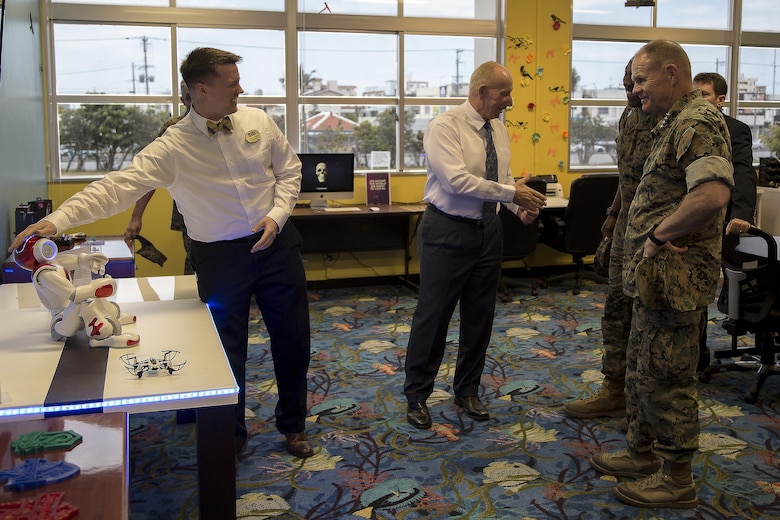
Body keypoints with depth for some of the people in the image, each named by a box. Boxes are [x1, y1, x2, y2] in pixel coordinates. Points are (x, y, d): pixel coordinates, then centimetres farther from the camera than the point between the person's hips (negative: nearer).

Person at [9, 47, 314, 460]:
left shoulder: (257, 121, -1)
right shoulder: (173, 147, -13)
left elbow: (289, 170, 8)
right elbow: (119, 186, -22)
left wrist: (277, 215, -9)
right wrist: (56, 220, -35)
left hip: (275, 243, 3)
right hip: (220, 256, -3)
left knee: (292, 337, 12)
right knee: (226, 348, 7)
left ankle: (292, 425, 35)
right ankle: (230, 437, 31)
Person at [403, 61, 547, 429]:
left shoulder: (499, 130, 8)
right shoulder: (444, 126, -14)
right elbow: (457, 180, -25)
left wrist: (519, 207, -5)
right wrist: (511, 193, -23)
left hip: (487, 231, 7)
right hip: (448, 231, -7)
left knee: (480, 316, 14)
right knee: (433, 315, 1)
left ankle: (467, 392, 30)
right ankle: (416, 396, 18)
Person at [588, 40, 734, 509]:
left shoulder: (698, 122, -17)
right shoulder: (676, 122, 16)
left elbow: (713, 194, -32)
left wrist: (659, 233, -21)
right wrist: (657, 234, 9)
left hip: (675, 276, -11)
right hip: (656, 276, 11)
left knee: (666, 378, 0)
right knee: (641, 370, 20)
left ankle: (677, 480, 14)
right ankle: (642, 453, 36)